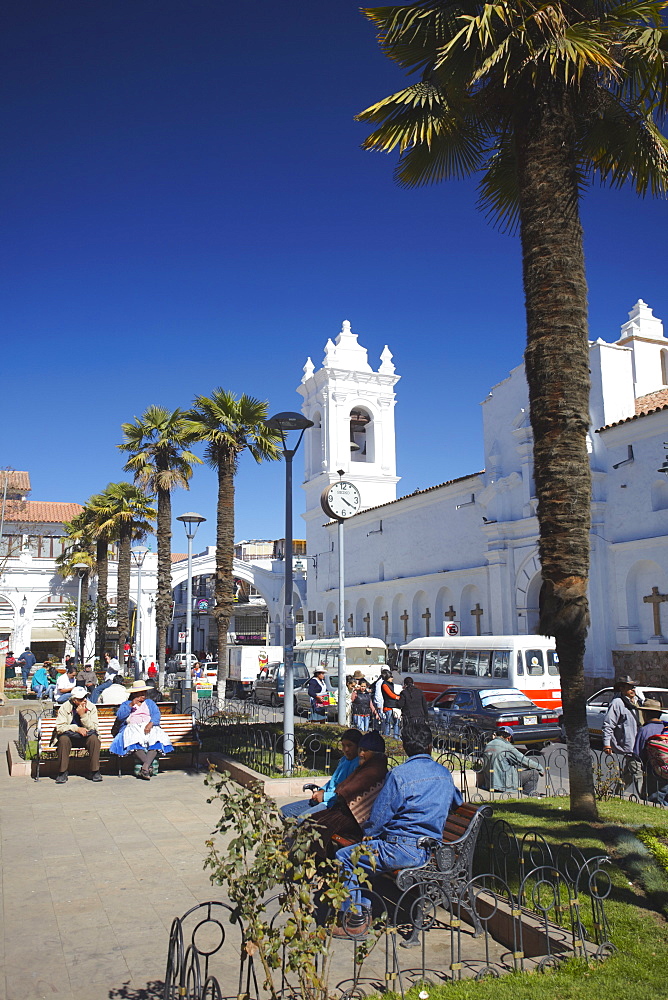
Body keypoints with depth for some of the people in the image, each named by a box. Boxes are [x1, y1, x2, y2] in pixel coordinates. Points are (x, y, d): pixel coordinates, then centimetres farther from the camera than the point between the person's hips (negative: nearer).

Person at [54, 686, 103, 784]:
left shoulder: (91, 707, -3)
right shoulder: (64, 708, -6)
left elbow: (93, 728, -9)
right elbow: (59, 727, -13)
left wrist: (83, 715, -21)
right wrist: (76, 728, -24)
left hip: (86, 737, 1)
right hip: (70, 736, -1)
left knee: (94, 738, -30)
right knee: (63, 739, -33)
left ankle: (95, 771, -19)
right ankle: (62, 773, -21)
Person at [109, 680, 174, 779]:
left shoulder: (150, 703, 27)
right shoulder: (126, 704, 24)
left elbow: (156, 715, 9)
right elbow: (120, 717, 6)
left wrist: (150, 724, -12)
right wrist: (131, 705, -3)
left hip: (149, 727, 1)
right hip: (132, 728, -1)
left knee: (157, 739, -33)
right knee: (134, 741, -37)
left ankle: (145, 767, -43)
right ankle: (148, 766, -39)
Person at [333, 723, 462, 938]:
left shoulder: (399, 774, -15)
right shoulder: (445, 773, 5)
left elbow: (378, 818, -9)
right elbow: (456, 801, 27)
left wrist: (368, 832, 12)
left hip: (405, 849, -8)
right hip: (429, 849, 8)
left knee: (344, 857, 5)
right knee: (358, 856, 24)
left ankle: (356, 921, 9)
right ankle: (363, 911, 23)